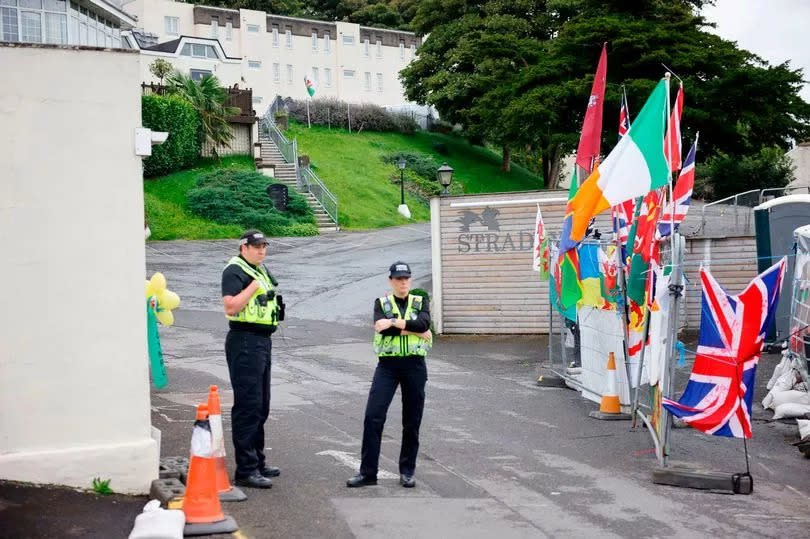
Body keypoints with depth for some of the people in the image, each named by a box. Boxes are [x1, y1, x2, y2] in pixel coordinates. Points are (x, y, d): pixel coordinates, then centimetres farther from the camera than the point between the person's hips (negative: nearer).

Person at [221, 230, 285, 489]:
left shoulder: (261, 270, 19)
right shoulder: (235, 271, -10)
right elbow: (230, 307, -22)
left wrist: (276, 304, 14)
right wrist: (254, 286, -21)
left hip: (262, 341, 10)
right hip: (244, 343, -10)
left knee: (261, 406, 15)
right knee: (248, 406, -10)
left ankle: (257, 461, 26)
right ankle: (245, 470, -8)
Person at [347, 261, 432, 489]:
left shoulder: (420, 302, 9)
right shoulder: (381, 302, 7)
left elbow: (424, 323, -13)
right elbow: (382, 327, -13)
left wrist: (394, 322, -18)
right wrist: (413, 330, -13)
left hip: (414, 365, 1)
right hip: (387, 364, -1)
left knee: (412, 421, 5)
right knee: (373, 416, -10)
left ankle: (407, 472, 18)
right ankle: (367, 472, -4)